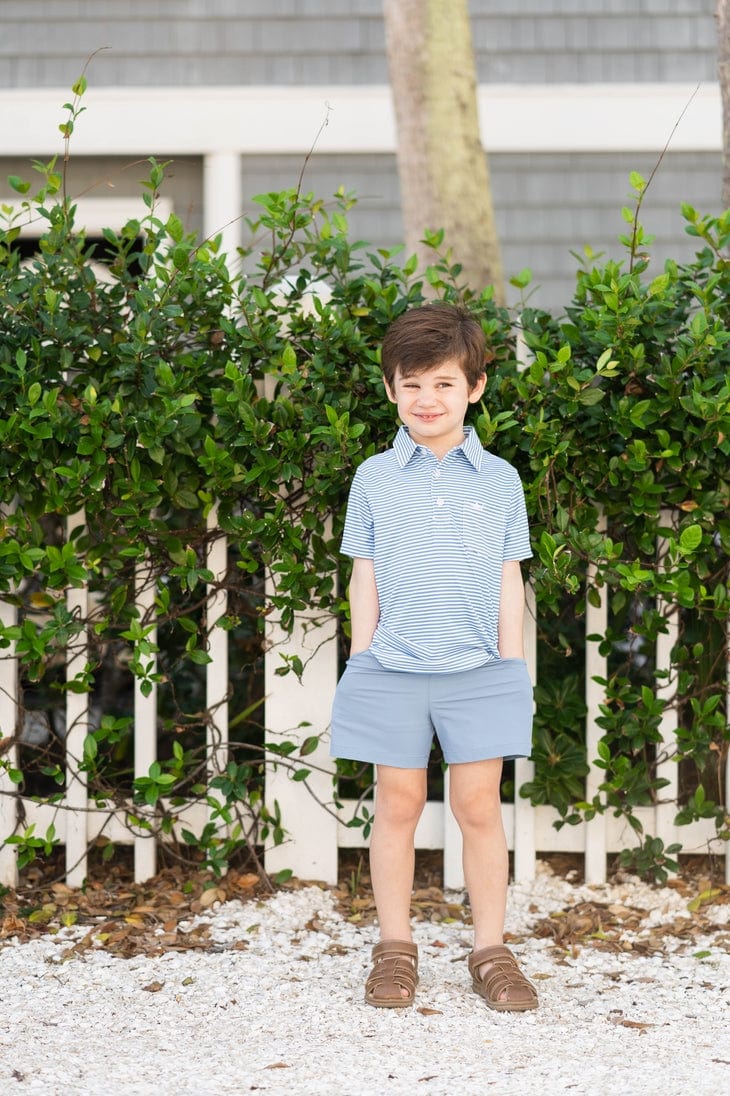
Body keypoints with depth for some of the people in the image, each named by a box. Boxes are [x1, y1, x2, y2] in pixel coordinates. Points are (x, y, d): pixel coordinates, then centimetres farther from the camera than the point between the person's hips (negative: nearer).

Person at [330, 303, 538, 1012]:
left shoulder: (499, 481, 5)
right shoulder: (375, 480, 4)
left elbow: (509, 583, 8)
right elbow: (364, 580, 7)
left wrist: (512, 668, 4)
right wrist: (361, 665, 4)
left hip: (479, 669, 0)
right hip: (391, 670, 0)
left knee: (479, 806, 1)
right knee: (397, 806, 4)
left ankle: (491, 951, 11)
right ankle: (395, 949, 15)